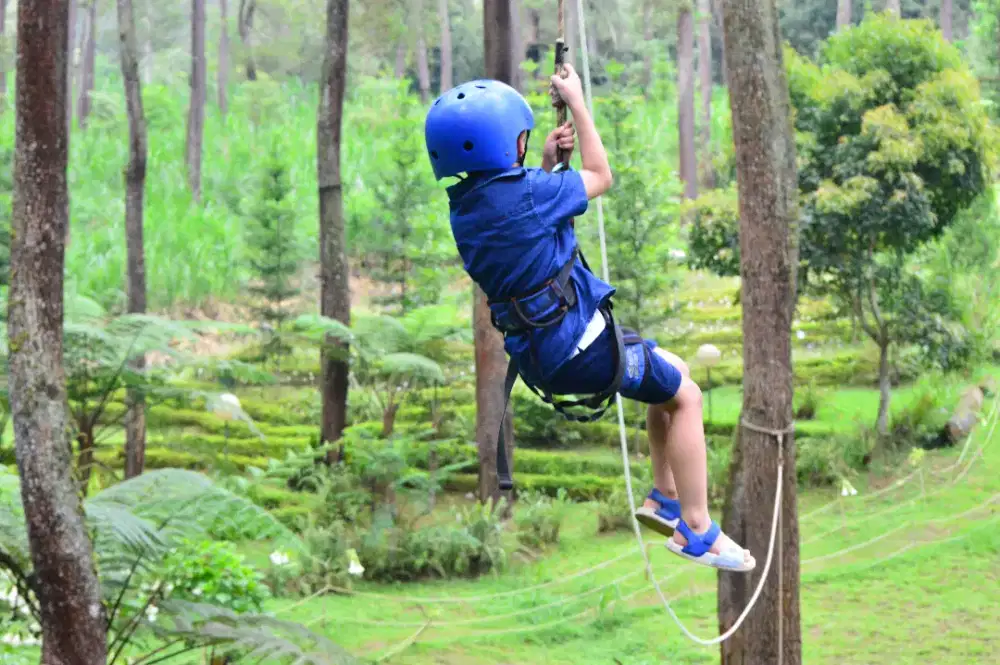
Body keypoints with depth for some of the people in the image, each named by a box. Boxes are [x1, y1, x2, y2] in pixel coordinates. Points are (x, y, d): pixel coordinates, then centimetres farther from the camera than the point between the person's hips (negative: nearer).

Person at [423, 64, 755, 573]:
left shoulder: (465, 206, 2)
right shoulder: (524, 193, -23)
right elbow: (600, 177, -5)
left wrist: (546, 164, 12)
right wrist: (576, 101, 3)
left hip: (538, 350, 9)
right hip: (576, 345, -9)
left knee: (673, 373, 25)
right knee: (685, 396, 7)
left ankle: (665, 497, 28)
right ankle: (695, 530, 7)